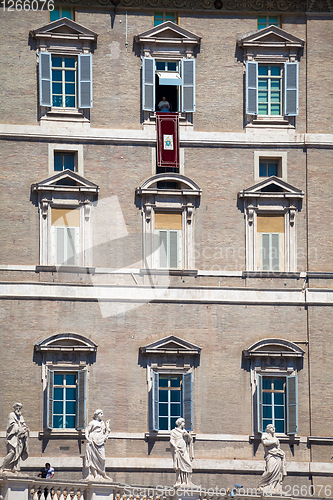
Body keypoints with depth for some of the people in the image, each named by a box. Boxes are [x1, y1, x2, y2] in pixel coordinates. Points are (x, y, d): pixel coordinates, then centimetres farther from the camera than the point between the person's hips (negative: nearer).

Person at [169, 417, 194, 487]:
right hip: (178, 451, -6)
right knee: (180, 466, -13)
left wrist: (188, 435, -4)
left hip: (184, 451, 6)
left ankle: (187, 482, -3)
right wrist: (176, 447, -18)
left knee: (187, 465, -4)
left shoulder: (184, 431, 21)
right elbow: (172, 441, -5)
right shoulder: (174, 431, 4)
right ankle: (179, 482, -15)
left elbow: (190, 440, 16)